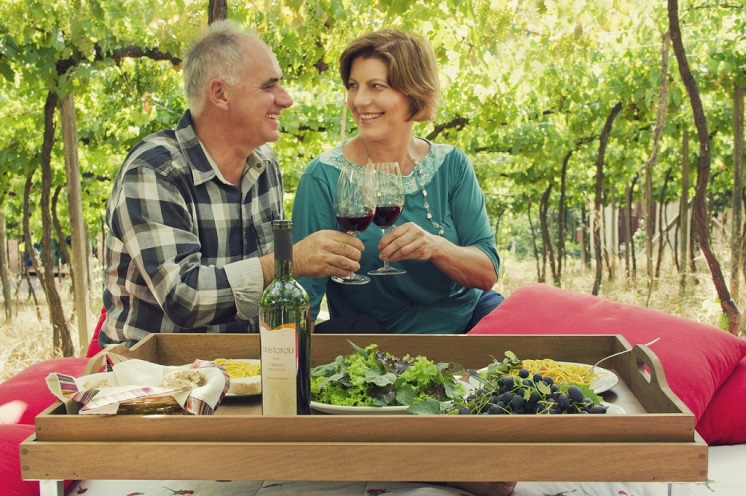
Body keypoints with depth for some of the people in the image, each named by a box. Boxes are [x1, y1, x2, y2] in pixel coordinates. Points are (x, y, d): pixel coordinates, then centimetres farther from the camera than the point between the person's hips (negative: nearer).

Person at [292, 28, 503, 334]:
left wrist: (435, 246, -22)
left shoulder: (451, 165, 2)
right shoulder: (325, 177, -8)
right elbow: (304, 293, -9)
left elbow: (488, 273, -2)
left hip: (468, 316, 1)